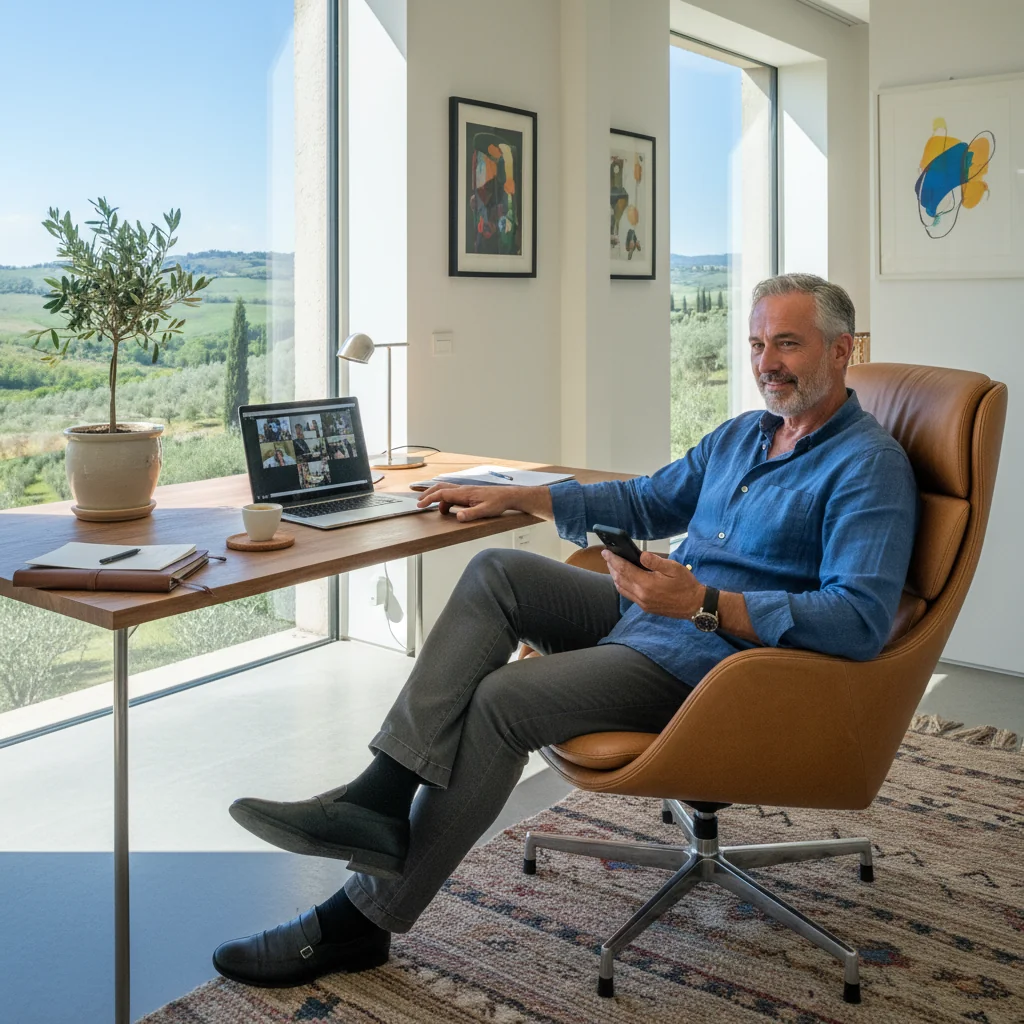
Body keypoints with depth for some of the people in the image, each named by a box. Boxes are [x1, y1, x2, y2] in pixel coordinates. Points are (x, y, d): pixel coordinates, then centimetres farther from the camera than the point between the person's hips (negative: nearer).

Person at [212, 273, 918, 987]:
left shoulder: (870, 467, -11)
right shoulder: (740, 435, 17)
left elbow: (862, 621, -25)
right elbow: (643, 502, 27)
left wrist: (703, 603, -31)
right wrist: (514, 497, 19)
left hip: (711, 657, -9)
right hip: (646, 611, 9)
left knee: (501, 700, -23)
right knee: (498, 571, -8)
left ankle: (360, 920, -11)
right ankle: (383, 794, -19)